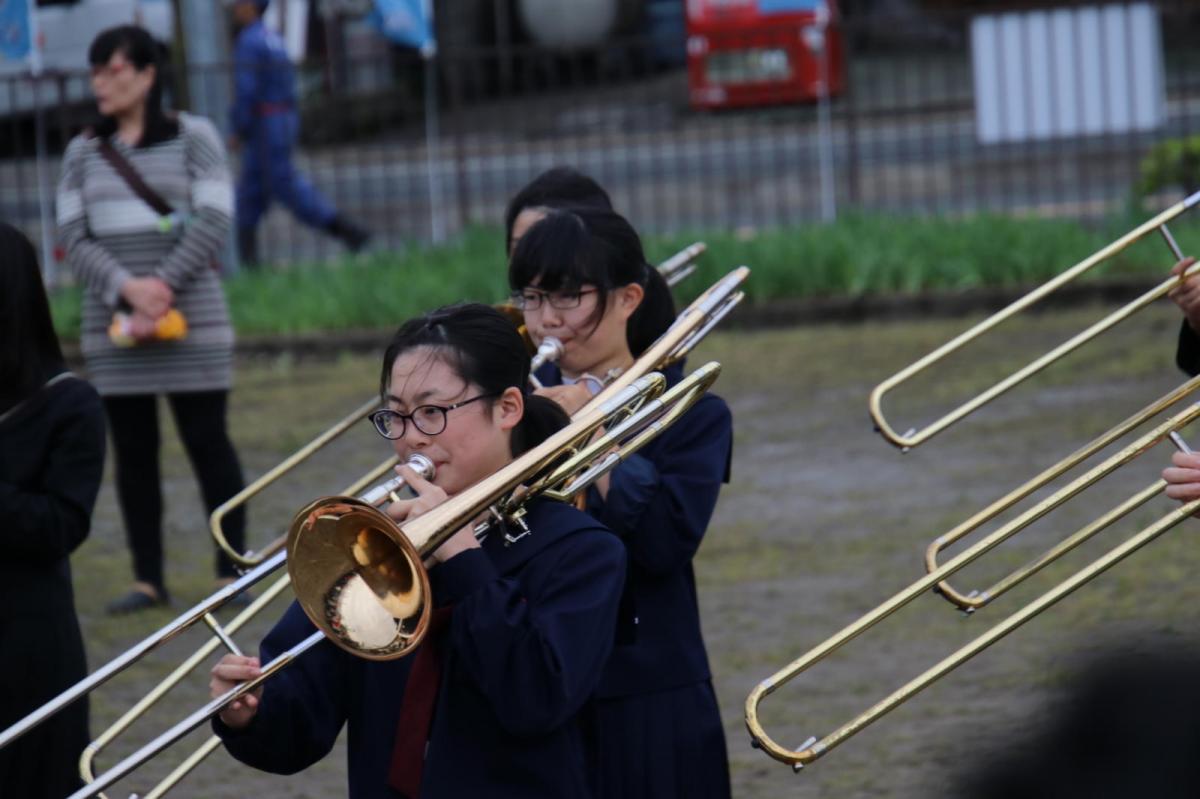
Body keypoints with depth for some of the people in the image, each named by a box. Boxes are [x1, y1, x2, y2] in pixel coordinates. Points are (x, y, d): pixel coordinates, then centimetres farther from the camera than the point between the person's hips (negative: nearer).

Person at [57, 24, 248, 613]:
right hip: (112, 331, 3)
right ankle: (148, 579, 8)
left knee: (207, 442, -2)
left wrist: (162, 288, -16)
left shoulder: (194, 138, 1)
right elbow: (73, 238, 3)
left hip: (192, 323, -3)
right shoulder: (83, 154, 10)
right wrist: (127, 289, -13)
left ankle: (232, 570, 5)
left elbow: (212, 224, -6)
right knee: (133, 450, 3)